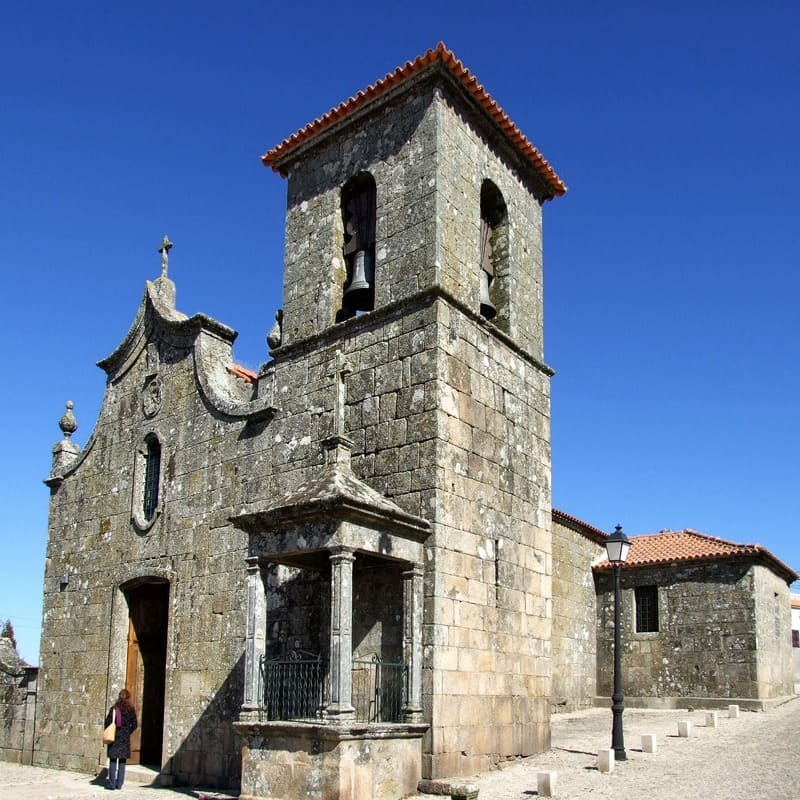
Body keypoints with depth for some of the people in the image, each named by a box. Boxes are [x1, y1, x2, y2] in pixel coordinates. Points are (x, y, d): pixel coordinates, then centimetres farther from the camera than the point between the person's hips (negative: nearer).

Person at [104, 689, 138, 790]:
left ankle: (112, 783, 3)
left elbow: (107, 723, -3)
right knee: (122, 761, 7)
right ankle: (119, 783, 7)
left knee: (113, 760, 5)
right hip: (125, 738, 1)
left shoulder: (113, 709, -3)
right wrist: (127, 732, 9)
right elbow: (135, 724, -1)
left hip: (114, 737, -1)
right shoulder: (130, 710, -1)